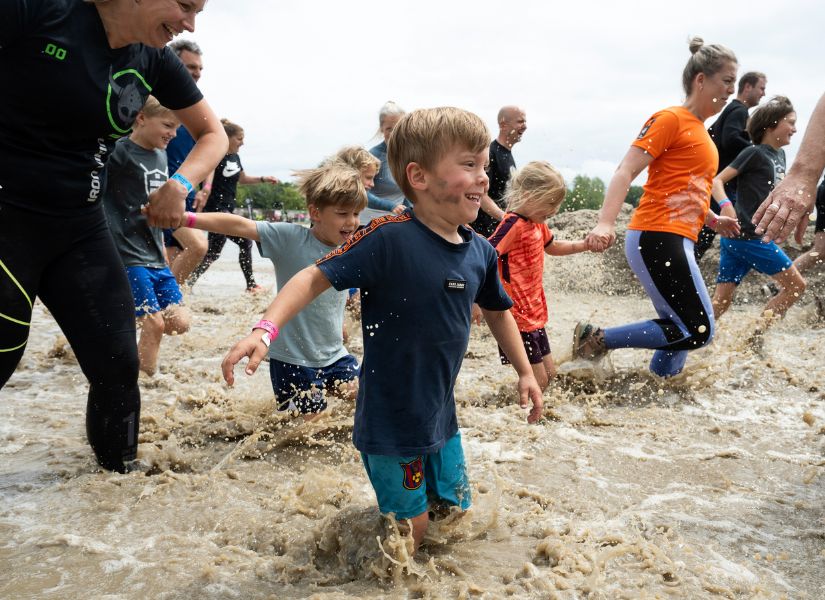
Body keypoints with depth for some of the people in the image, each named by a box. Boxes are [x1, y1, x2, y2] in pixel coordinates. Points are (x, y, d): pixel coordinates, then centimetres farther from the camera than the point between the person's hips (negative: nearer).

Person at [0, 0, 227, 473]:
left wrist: (180, 184, -7)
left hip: (80, 227, 5)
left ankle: (120, 480, 24)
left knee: (118, 365, 3)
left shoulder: (154, 60, 1)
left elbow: (213, 134, 12)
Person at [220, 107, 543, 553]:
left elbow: (496, 312, 15)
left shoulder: (480, 252, -2)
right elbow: (316, 278, -20)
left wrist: (525, 372, 19)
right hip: (389, 420, -6)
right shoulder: (389, 238, -22)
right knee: (410, 530, 5)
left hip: (441, 415, 7)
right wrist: (265, 329, -33)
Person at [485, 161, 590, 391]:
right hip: (517, 315, -9)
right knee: (538, 380, -4)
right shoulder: (513, 224, -19)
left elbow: (552, 247, 29)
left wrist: (584, 245, 18)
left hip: (535, 313, 9)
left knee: (549, 373, 16)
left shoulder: (537, 224, 9)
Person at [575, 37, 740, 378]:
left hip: (676, 243, 10)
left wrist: (713, 220, 13)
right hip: (657, 238, -10)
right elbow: (626, 171, -15)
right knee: (697, 331, -10)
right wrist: (605, 223, -29)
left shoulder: (700, 132, 21)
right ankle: (597, 340, -6)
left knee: (681, 334, 11)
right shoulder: (670, 119, -5)